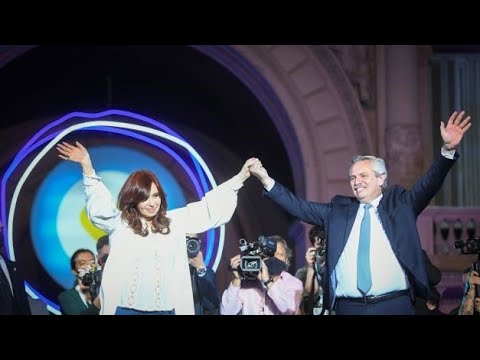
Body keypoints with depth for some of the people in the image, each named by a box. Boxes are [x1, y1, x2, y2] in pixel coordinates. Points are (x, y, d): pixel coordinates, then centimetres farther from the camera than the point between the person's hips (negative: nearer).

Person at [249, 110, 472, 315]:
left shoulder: (399, 204, 9)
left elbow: (428, 185, -3)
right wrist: (266, 180, 8)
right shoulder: (339, 210, 15)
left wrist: (448, 149, -19)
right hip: (348, 307, 2)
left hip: (393, 306, -2)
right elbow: (299, 207, 15)